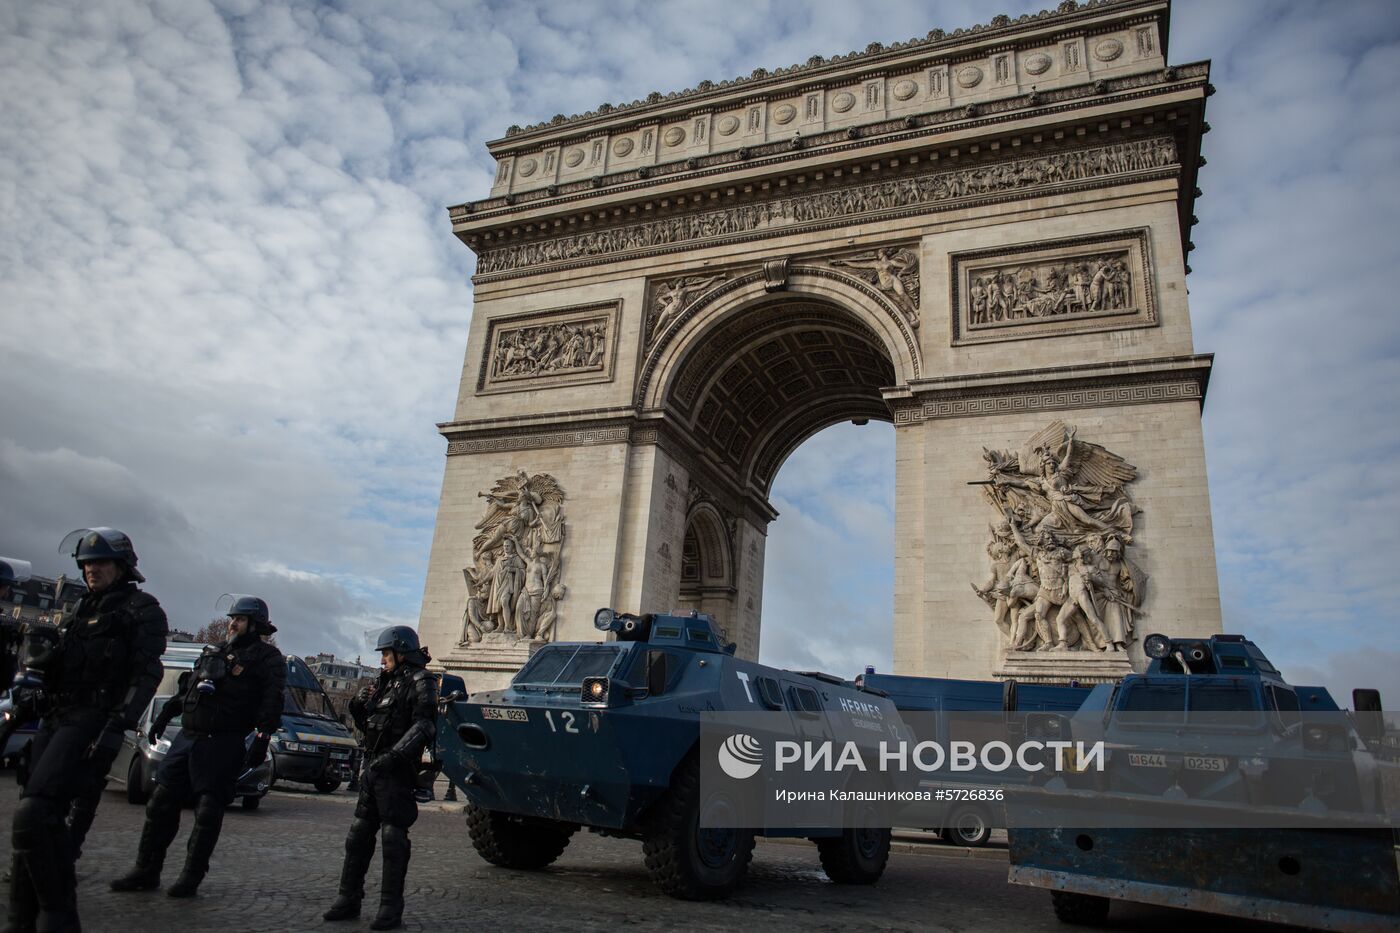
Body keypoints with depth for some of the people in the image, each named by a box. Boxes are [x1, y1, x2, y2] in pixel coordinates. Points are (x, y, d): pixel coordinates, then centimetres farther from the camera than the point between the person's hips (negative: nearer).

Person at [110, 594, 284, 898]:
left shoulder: (267, 659, -4)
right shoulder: (214, 653, 20)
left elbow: (272, 702, -14)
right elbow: (186, 690, 29)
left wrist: (262, 740, -22)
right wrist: (164, 715, 23)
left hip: (222, 745, -7)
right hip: (187, 737, 7)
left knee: (208, 812, -2)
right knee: (161, 803, 9)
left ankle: (191, 877, 9)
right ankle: (146, 871, 19)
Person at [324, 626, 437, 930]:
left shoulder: (419, 683, -7)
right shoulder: (386, 682, 18)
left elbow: (424, 726, -20)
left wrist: (395, 755, -28)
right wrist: (358, 708, 5)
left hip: (397, 772, -8)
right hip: (372, 768, 8)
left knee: (393, 837, -4)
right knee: (358, 834, 12)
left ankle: (391, 908, 3)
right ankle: (349, 899, 22)